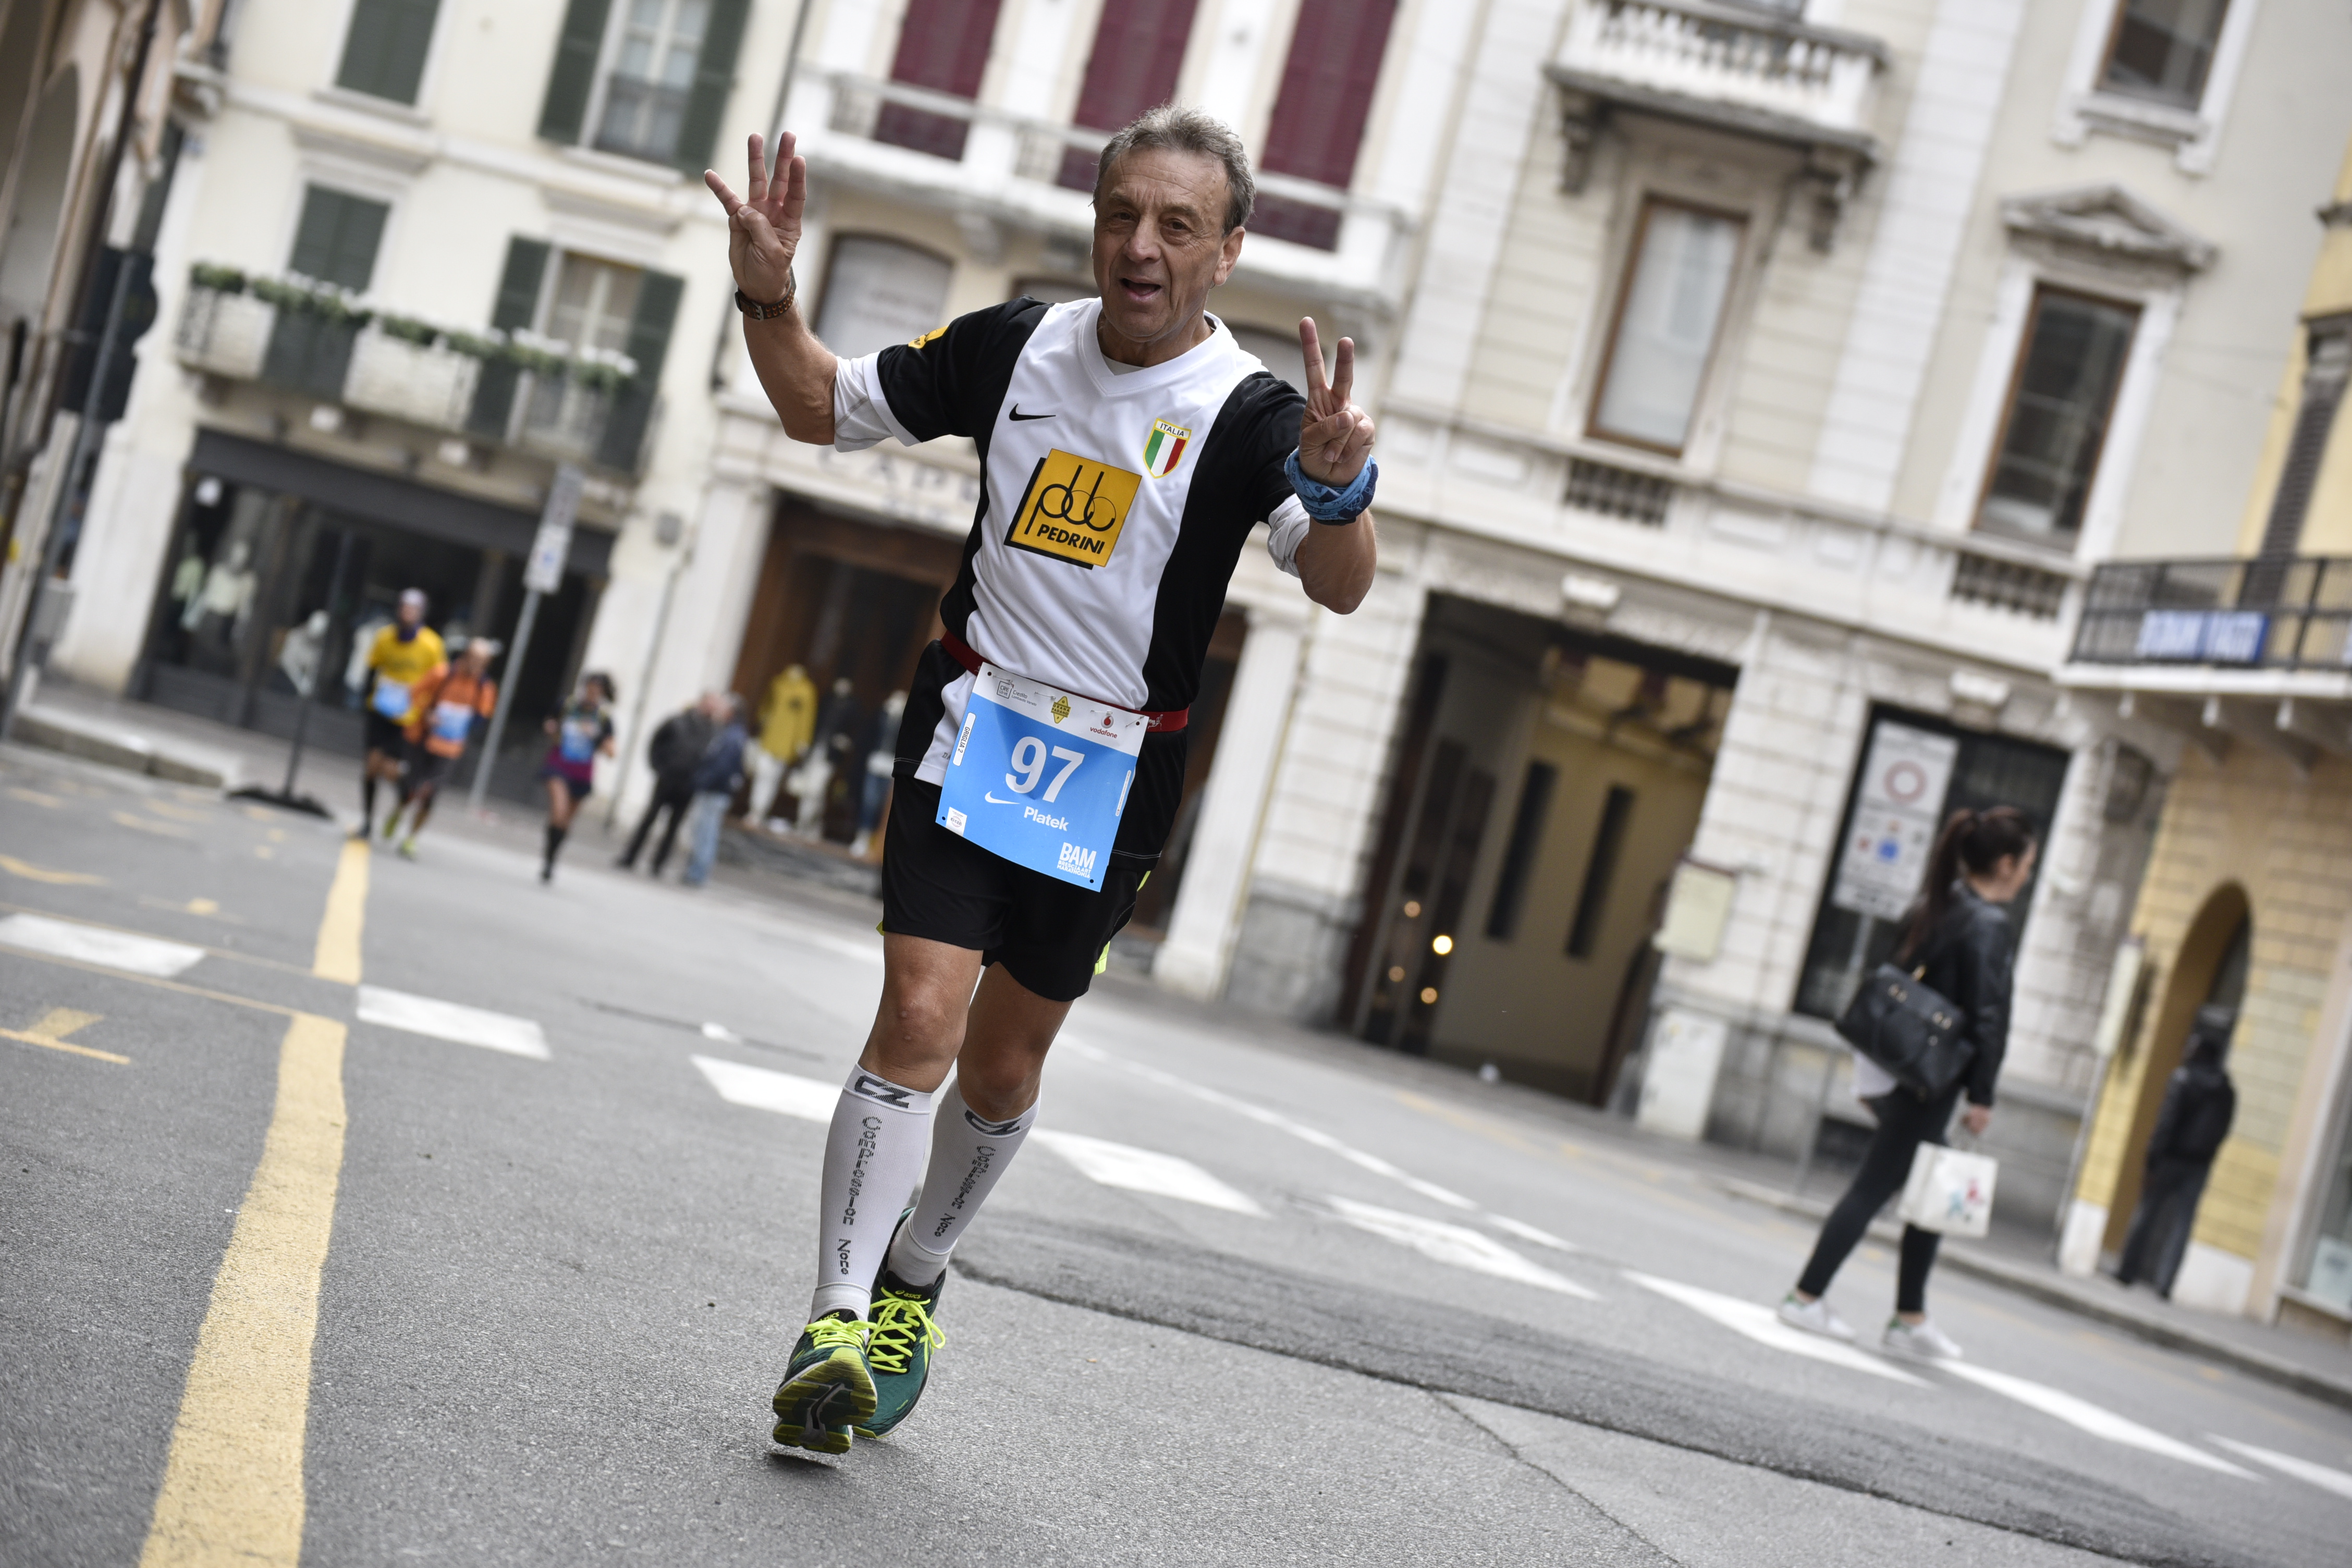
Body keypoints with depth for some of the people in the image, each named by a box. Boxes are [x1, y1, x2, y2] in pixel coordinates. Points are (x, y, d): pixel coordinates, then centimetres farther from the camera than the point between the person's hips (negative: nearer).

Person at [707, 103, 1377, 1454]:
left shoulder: (1250, 415, -12)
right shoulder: (1015, 345, -1)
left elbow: (1340, 587, -26)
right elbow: (826, 408, 11)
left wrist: (1339, 489, -47)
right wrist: (769, 296, -6)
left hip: (1112, 781, 0)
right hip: (969, 731, 1)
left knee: (1005, 1065, 11)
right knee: (919, 1019, -15)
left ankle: (910, 1287, 34)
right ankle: (837, 1322, -11)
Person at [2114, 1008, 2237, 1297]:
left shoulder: (2185, 1078, -11)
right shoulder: (2227, 1089, 5)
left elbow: (2166, 1124, -15)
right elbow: (2223, 1132, 5)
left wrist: (2151, 1162, -14)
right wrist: (2209, 1158, 12)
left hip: (2172, 1158, -4)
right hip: (2200, 1166, 4)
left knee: (2146, 1213, 7)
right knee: (2181, 1224, 4)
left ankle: (2128, 1271, 12)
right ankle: (2164, 1282, -1)